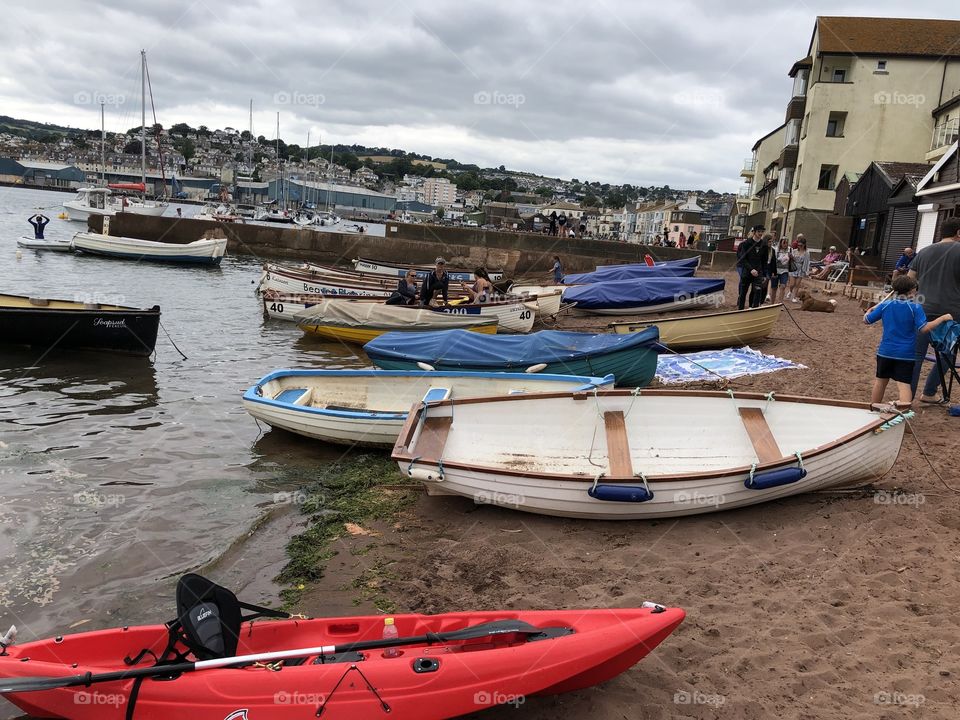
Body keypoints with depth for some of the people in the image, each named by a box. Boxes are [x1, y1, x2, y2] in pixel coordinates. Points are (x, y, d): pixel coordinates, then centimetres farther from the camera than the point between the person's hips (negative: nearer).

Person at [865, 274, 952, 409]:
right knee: (904, 383, -7)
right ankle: (904, 407, -26)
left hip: (885, 351, 3)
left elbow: (866, 320, 7)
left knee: (881, 380, 17)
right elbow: (923, 328, -16)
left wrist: (870, 310, 28)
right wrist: (942, 318, -8)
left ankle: (873, 409, 28)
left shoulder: (885, 305, 0)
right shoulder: (915, 308, -9)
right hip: (906, 353, -3)